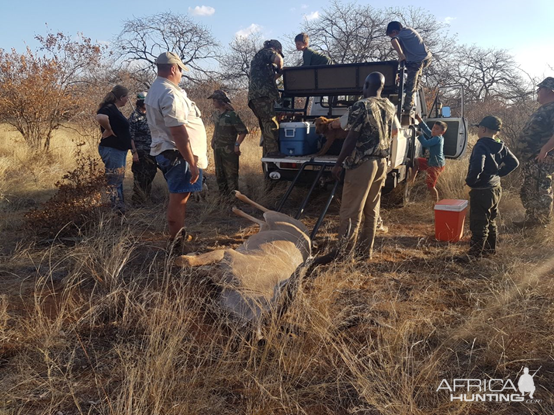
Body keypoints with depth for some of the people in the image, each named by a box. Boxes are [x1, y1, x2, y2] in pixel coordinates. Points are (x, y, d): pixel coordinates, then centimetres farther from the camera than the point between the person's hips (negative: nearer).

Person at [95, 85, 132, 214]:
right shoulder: (110, 108, -15)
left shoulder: (115, 110, 14)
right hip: (112, 149, -10)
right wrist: (109, 130, -23)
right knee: (114, 181, -6)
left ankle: (120, 209, 23)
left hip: (120, 149, 10)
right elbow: (101, 117, -38)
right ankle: (116, 211, -2)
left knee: (118, 180, 15)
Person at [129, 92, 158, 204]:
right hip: (141, 152, -7)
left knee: (150, 174, 14)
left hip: (151, 151, 7)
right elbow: (131, 136, -14)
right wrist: (134, 152, -19)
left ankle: (146, 196, 29)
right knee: (140, 177, -1)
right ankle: (138, 199, 10)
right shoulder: (134, 117, -11)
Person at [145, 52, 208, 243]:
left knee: (178, 197, 17)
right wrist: (192, 164, -22)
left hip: (165, 153, 11)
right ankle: (176, 241, 2)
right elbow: (179, 133, -24)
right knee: (179, 199, -5)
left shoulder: (155, 90, 16)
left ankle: (179, 236, 28)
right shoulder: (170, 94, -18)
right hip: (178, 155, -11)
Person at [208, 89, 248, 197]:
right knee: (219, 173, 16)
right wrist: (213, 141, 14)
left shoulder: (232, 115, -16)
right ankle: (222, 194, 30)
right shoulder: (216, 114, 5)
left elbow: (243, 131, -14)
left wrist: (237, 145, -17)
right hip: (217, 149, 8)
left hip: (229, 150, -8)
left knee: (231, 174, -1)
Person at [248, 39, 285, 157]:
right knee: (271, 122, -15)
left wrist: (279, 73, 25)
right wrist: (280, 69, 4)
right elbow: (278, 59, -14)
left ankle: (267, 152, 7)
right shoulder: (266, 52, 6)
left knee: (266, 124, 8)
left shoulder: (257, 58, 35)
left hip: (255, 96, 10)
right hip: (263, 94, -10)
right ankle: (273, 151, -21)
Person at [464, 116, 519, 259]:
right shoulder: (501, 146, 4)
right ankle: (490, 248, 35)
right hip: (495, 189, 9)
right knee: (491, 221, 22)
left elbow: (477, 168, -34)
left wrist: (470, 181, -18)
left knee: (478, 224, 0)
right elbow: (514, 163, 12)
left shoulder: (481, 146, -21)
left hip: (482, 191, -9)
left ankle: (474, 254, 8)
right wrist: (499, 173, 14)